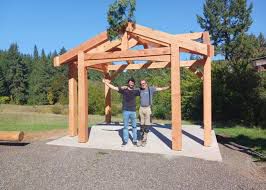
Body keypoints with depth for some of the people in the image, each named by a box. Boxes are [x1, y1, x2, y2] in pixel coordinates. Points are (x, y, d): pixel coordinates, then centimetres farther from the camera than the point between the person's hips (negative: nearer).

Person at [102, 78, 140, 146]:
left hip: (133, 111, 1)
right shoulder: (124, 90, 3)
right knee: (125, 126, 7)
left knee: (134, 126, 7)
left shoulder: (135, 91, 6)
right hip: (126, 111, -1)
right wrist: (105, 82, 0)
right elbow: (113, 87, 2)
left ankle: (135, 140, 17)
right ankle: (125, 140, 15)